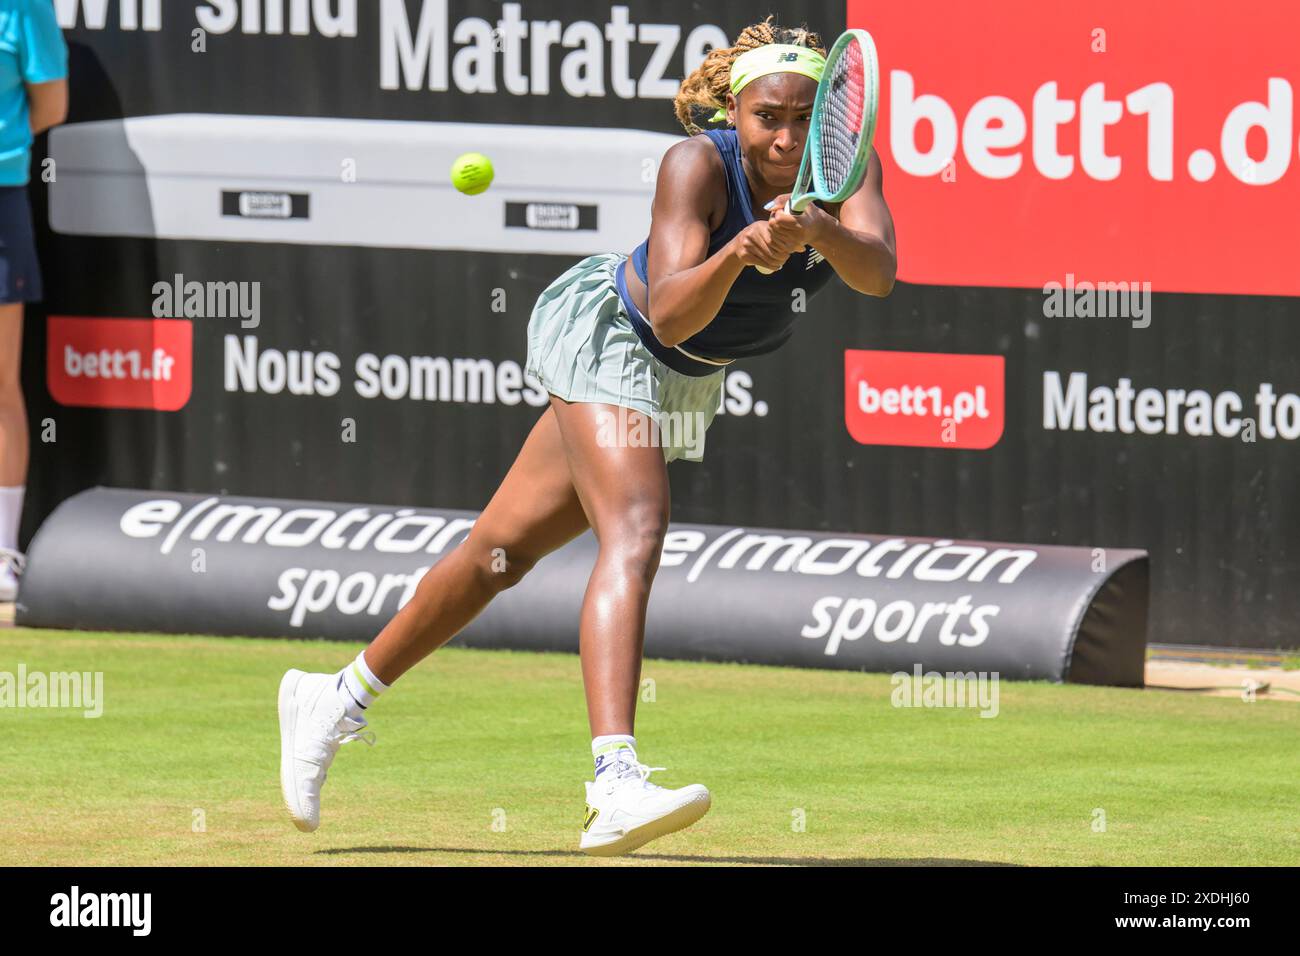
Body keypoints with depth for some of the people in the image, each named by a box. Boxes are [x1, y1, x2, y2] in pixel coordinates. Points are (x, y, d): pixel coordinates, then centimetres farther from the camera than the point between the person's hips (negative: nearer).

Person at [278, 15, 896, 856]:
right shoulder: (698, 166, -30)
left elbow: (878, 274, -36)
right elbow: (670, 314, -39)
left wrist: (821, 231, -56)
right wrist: (736, 254, -57)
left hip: (690, 381, 6)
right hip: (605, 331, -6)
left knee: (505, 550, 13)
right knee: (635, 531, -28)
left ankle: (336, 700, 30)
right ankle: (615, 784, -42)